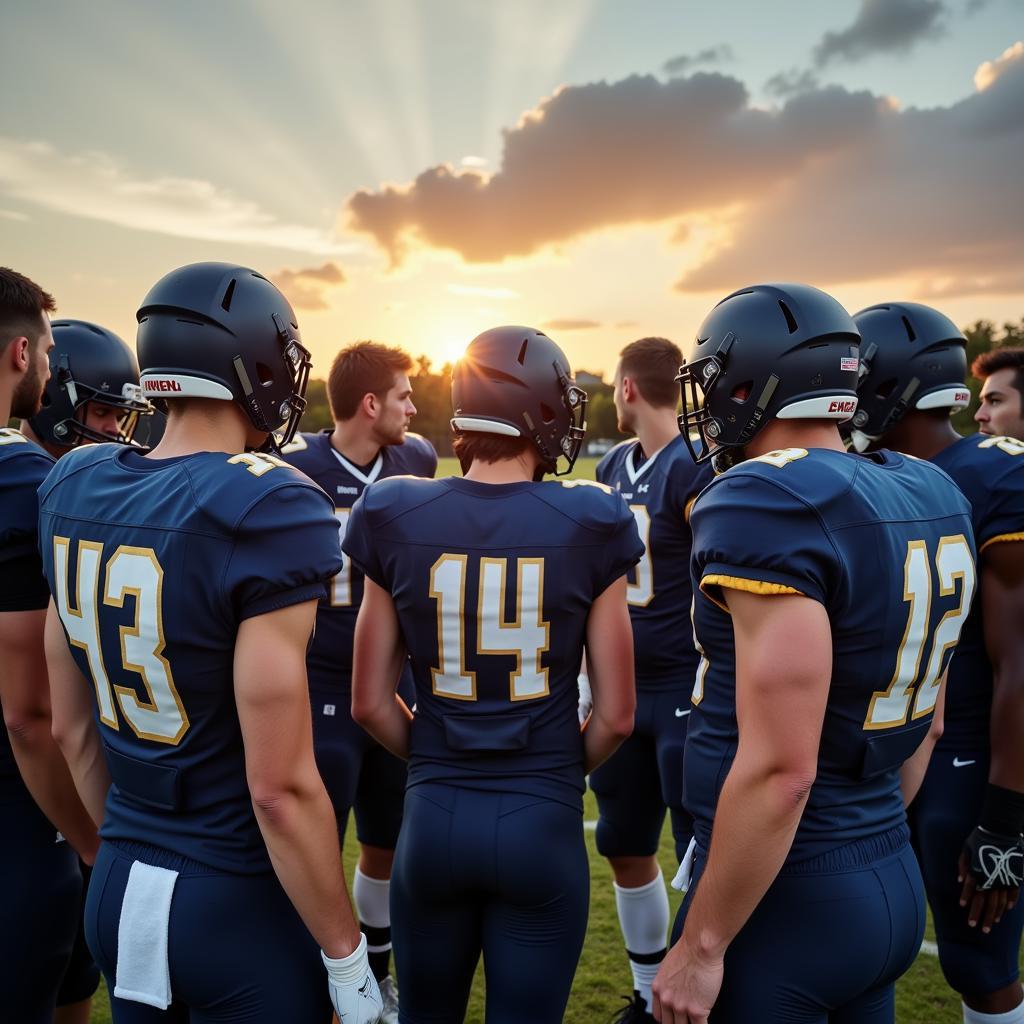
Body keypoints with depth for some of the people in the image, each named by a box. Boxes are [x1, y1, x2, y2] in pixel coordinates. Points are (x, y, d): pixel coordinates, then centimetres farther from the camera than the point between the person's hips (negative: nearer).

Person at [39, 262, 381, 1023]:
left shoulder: (75, 490, -1)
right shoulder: (266, 510, -23)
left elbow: (71, 728, 7)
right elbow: (280, 786, -22)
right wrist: (346, 958, -10)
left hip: (117, 890, 6)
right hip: (240, 905, -6)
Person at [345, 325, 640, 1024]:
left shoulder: (398, 520, -6)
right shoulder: (587, 526, -10)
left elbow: (370, 703, -1)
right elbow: (616, 715, -5)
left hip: (434, 819, 2)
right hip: (544, 824, -2)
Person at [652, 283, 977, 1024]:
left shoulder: (769, 505, -23)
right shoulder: (930, 497, 4)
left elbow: (779, 768, -25)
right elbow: (923, 715, 12)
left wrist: (701, 946, -15)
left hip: (788, 900, -8)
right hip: (896, 881, 8)